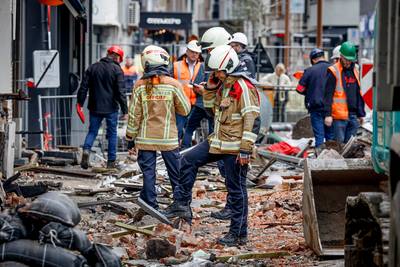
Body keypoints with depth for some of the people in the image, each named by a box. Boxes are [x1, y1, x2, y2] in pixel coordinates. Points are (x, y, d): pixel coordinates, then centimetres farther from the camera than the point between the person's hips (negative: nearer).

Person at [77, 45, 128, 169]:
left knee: (92, 131, 11)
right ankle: (111, 161, 8)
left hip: (95, 108, 3)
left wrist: (80, 102, 11)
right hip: (111, 108, -3)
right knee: (112, 133, 8)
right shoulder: (117, 70, -6)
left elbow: (84, 86, 5)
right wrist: (125, 110, -7)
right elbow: (120, 92, -10)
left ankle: (86, 150, -16)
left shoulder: (93, 67, 6)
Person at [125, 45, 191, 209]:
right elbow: (185, 110, -2)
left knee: (148, 172, 5)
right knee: (175, 172, 10)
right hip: (168, 137, 0)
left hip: (146, 138, 1)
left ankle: (151, 206, 5)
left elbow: (134, 114, -3)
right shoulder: (173, 84, -8)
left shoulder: (140, 85, -6)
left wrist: (130, 135, 8)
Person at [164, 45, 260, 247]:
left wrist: (246, 149, -24)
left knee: (236, 190, -1)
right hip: (218, 142, 9)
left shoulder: (243, 88, -18)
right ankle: (182, 204, 15)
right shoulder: (223, 85, 11)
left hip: (235, 148, -9)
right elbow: (207, 97, 28)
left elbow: (252, 120, -22)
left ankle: (239, 234, 7)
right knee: (188, 160, 8)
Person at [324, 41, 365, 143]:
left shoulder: (355, 71, 16)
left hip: (353, 115, 6)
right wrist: (328, 114, -15)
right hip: (339, 116, -6)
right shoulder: (333, 71, -5)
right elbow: (328, 95, -9)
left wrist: (361, 114, 19)